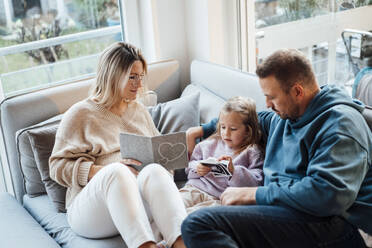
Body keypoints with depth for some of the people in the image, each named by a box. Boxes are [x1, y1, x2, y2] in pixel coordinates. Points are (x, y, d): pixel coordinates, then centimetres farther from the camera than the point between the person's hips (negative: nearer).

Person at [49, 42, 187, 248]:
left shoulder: (140, 110, 24)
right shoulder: (79, 115, 6)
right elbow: (57, 166, 1)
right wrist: (102, 171, -13)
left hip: (140, 202, 4)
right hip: (91, 206, -3)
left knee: (154, 170, -31)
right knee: (116, 172, -37)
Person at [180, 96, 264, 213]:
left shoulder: (253, 152, 6)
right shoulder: (211, 143, 20)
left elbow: (256, 183, -5)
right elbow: (190, 167, 27)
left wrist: (234, 171, -18)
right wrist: (197, 169, 2)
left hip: (220, 198, -4)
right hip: (195, 188, 4)